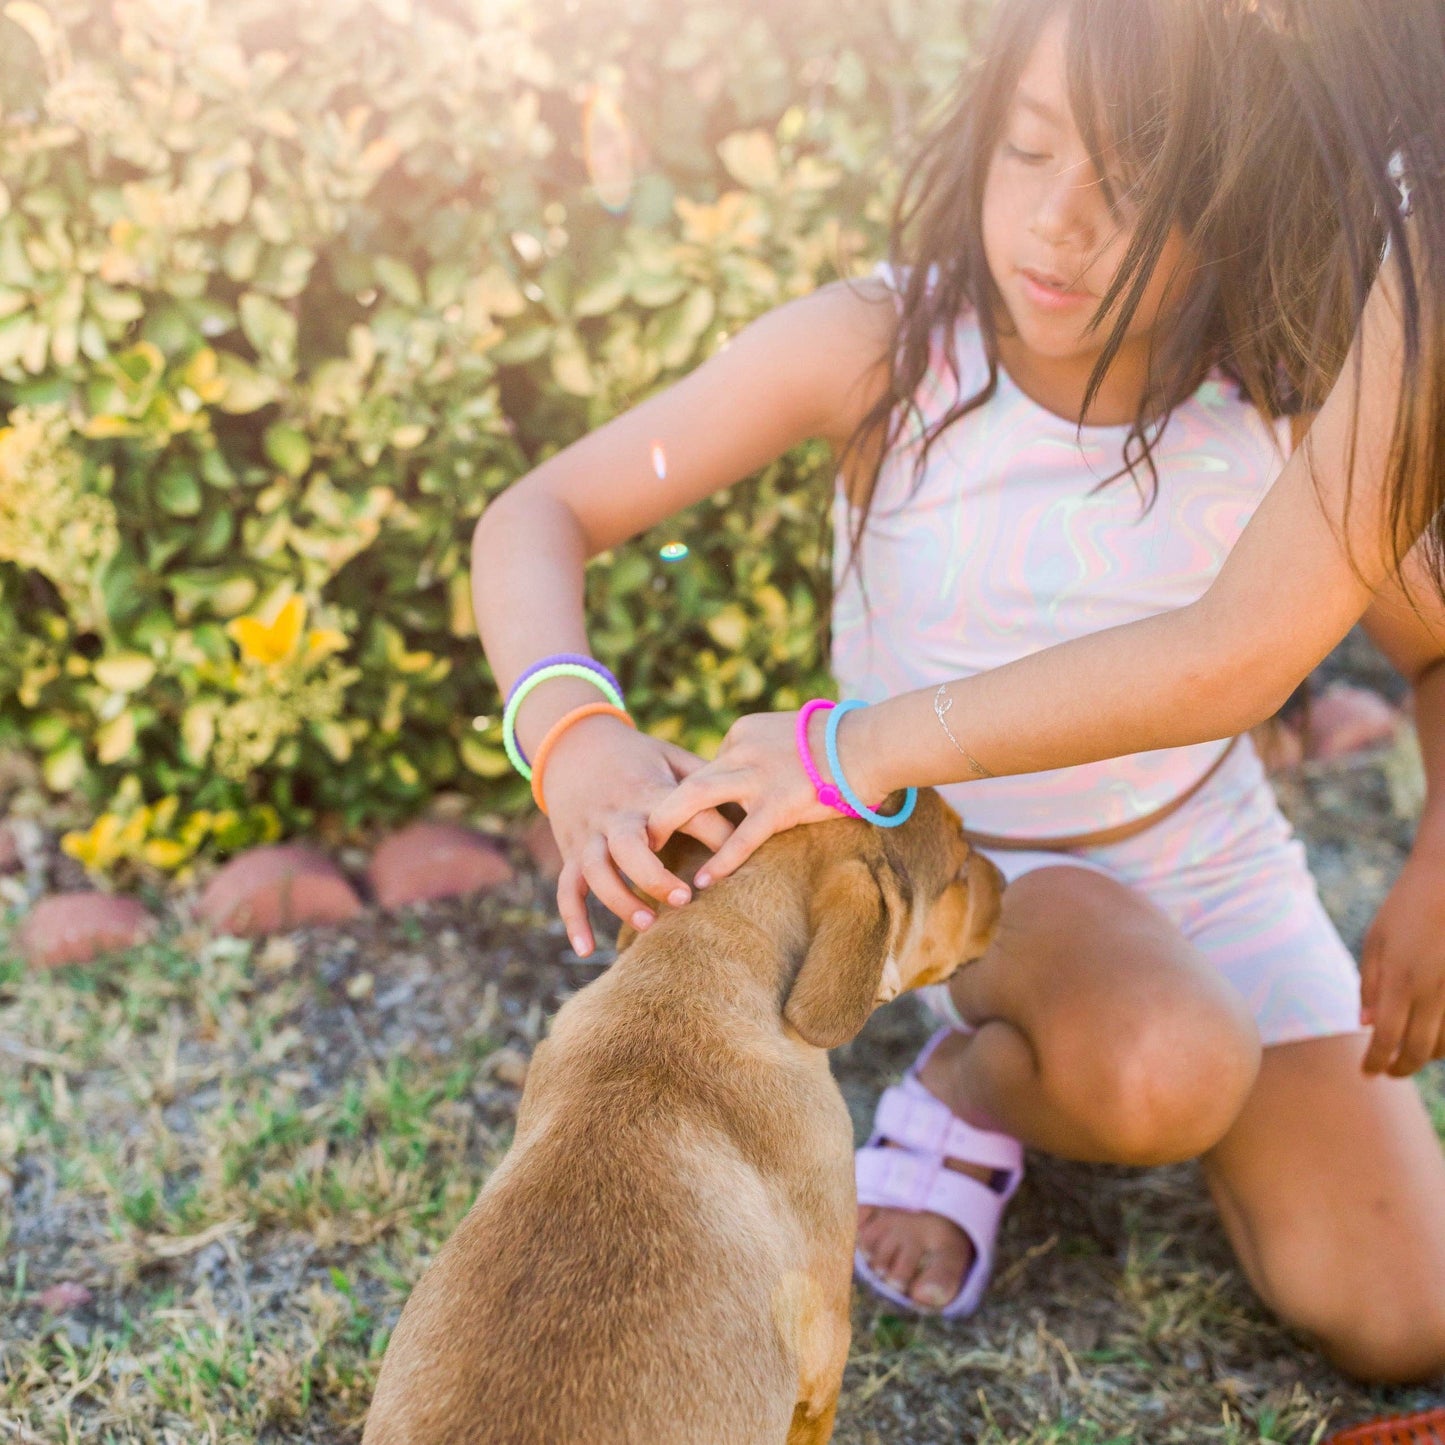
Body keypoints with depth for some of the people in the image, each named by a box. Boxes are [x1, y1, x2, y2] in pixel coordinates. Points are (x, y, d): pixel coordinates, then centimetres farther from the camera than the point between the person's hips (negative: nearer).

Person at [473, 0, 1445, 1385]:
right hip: (962, 859, -2)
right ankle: (969, 1092, 0)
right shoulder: (880, 349, -23)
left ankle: (1081, 1053, 18)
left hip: (1212, 857, 3)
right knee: (1167, 1078, -36)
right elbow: (537, 517, -24)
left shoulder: (1300, 408, -18)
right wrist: (573, 735, -43)